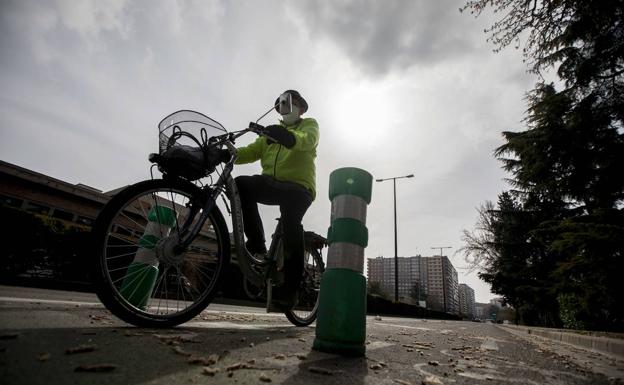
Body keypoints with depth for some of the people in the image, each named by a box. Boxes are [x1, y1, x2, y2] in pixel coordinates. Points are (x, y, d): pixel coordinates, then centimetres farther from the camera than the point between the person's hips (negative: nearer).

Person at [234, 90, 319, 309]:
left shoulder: (309, 124, 14)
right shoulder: (271, 132, 28)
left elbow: (307, 139, -13)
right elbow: (252, 151, 13)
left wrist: (290, 137, -36)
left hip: (298, 187, -4)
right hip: (273, 184, 5)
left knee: (291, 222, -29)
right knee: (241, 184, -23)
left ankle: (290, 288, -15)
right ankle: (257, 245, -13)